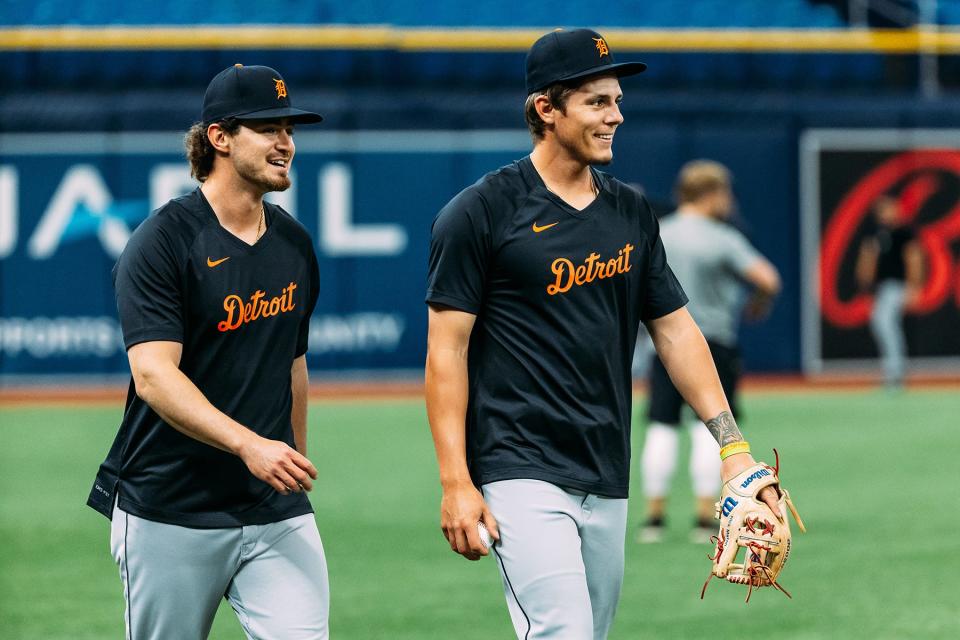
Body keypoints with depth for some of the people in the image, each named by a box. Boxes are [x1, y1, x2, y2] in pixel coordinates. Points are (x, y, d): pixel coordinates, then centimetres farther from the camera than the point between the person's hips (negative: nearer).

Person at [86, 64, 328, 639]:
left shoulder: (294, 244, 11)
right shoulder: (163, 242, -11)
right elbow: (153, 377, -21)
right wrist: (249, 445, -32)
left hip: (275, 515, 5)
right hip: (171, 516, -5)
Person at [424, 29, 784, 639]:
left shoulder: (630, 213, 12)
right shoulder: (481, 212, -6)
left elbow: (675, 329, 15)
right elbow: (447, 348, -7)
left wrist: (732, 445, 5)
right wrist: (456, 483, -14)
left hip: (608, 484, 7)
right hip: (522, 473, -6)